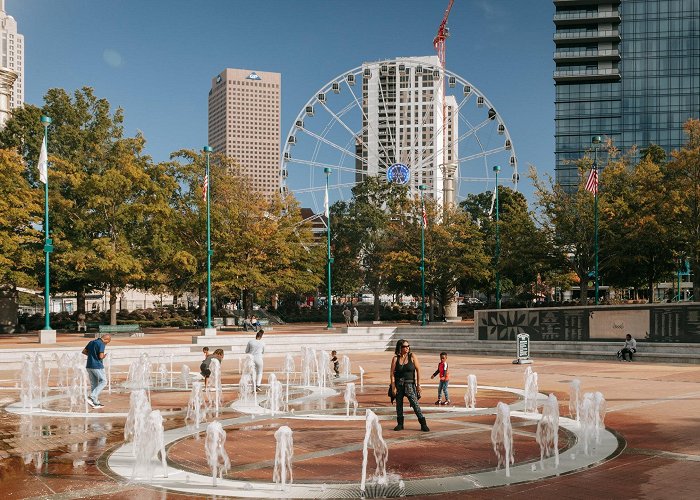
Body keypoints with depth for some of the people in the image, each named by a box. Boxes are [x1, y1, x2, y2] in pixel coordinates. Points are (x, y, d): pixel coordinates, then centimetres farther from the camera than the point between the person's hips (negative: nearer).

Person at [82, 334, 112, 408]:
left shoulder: (91, 342, 12)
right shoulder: (101, 344, -13)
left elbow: (84, 351, 18)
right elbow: (101, 356, -21)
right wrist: (104, 356, 0)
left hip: (89, 366, 8)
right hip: (97, 366, -8)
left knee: (94, 384, 12)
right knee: (103, 382, 4)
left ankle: (96, 403, 14)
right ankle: (91, 397, -8)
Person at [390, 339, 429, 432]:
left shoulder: (412, 356, 0)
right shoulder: (395, 358, 2)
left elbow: (418, 370, 0)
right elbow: (392, 373, 1)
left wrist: (418, 384, -4)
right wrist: (393, 387, -6)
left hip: (410, 384, -2)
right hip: (398, 384, 2)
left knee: (415, 403, -10)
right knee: (399, 404, 7)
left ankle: (423, 424, -8)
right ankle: (400, 424, 19)